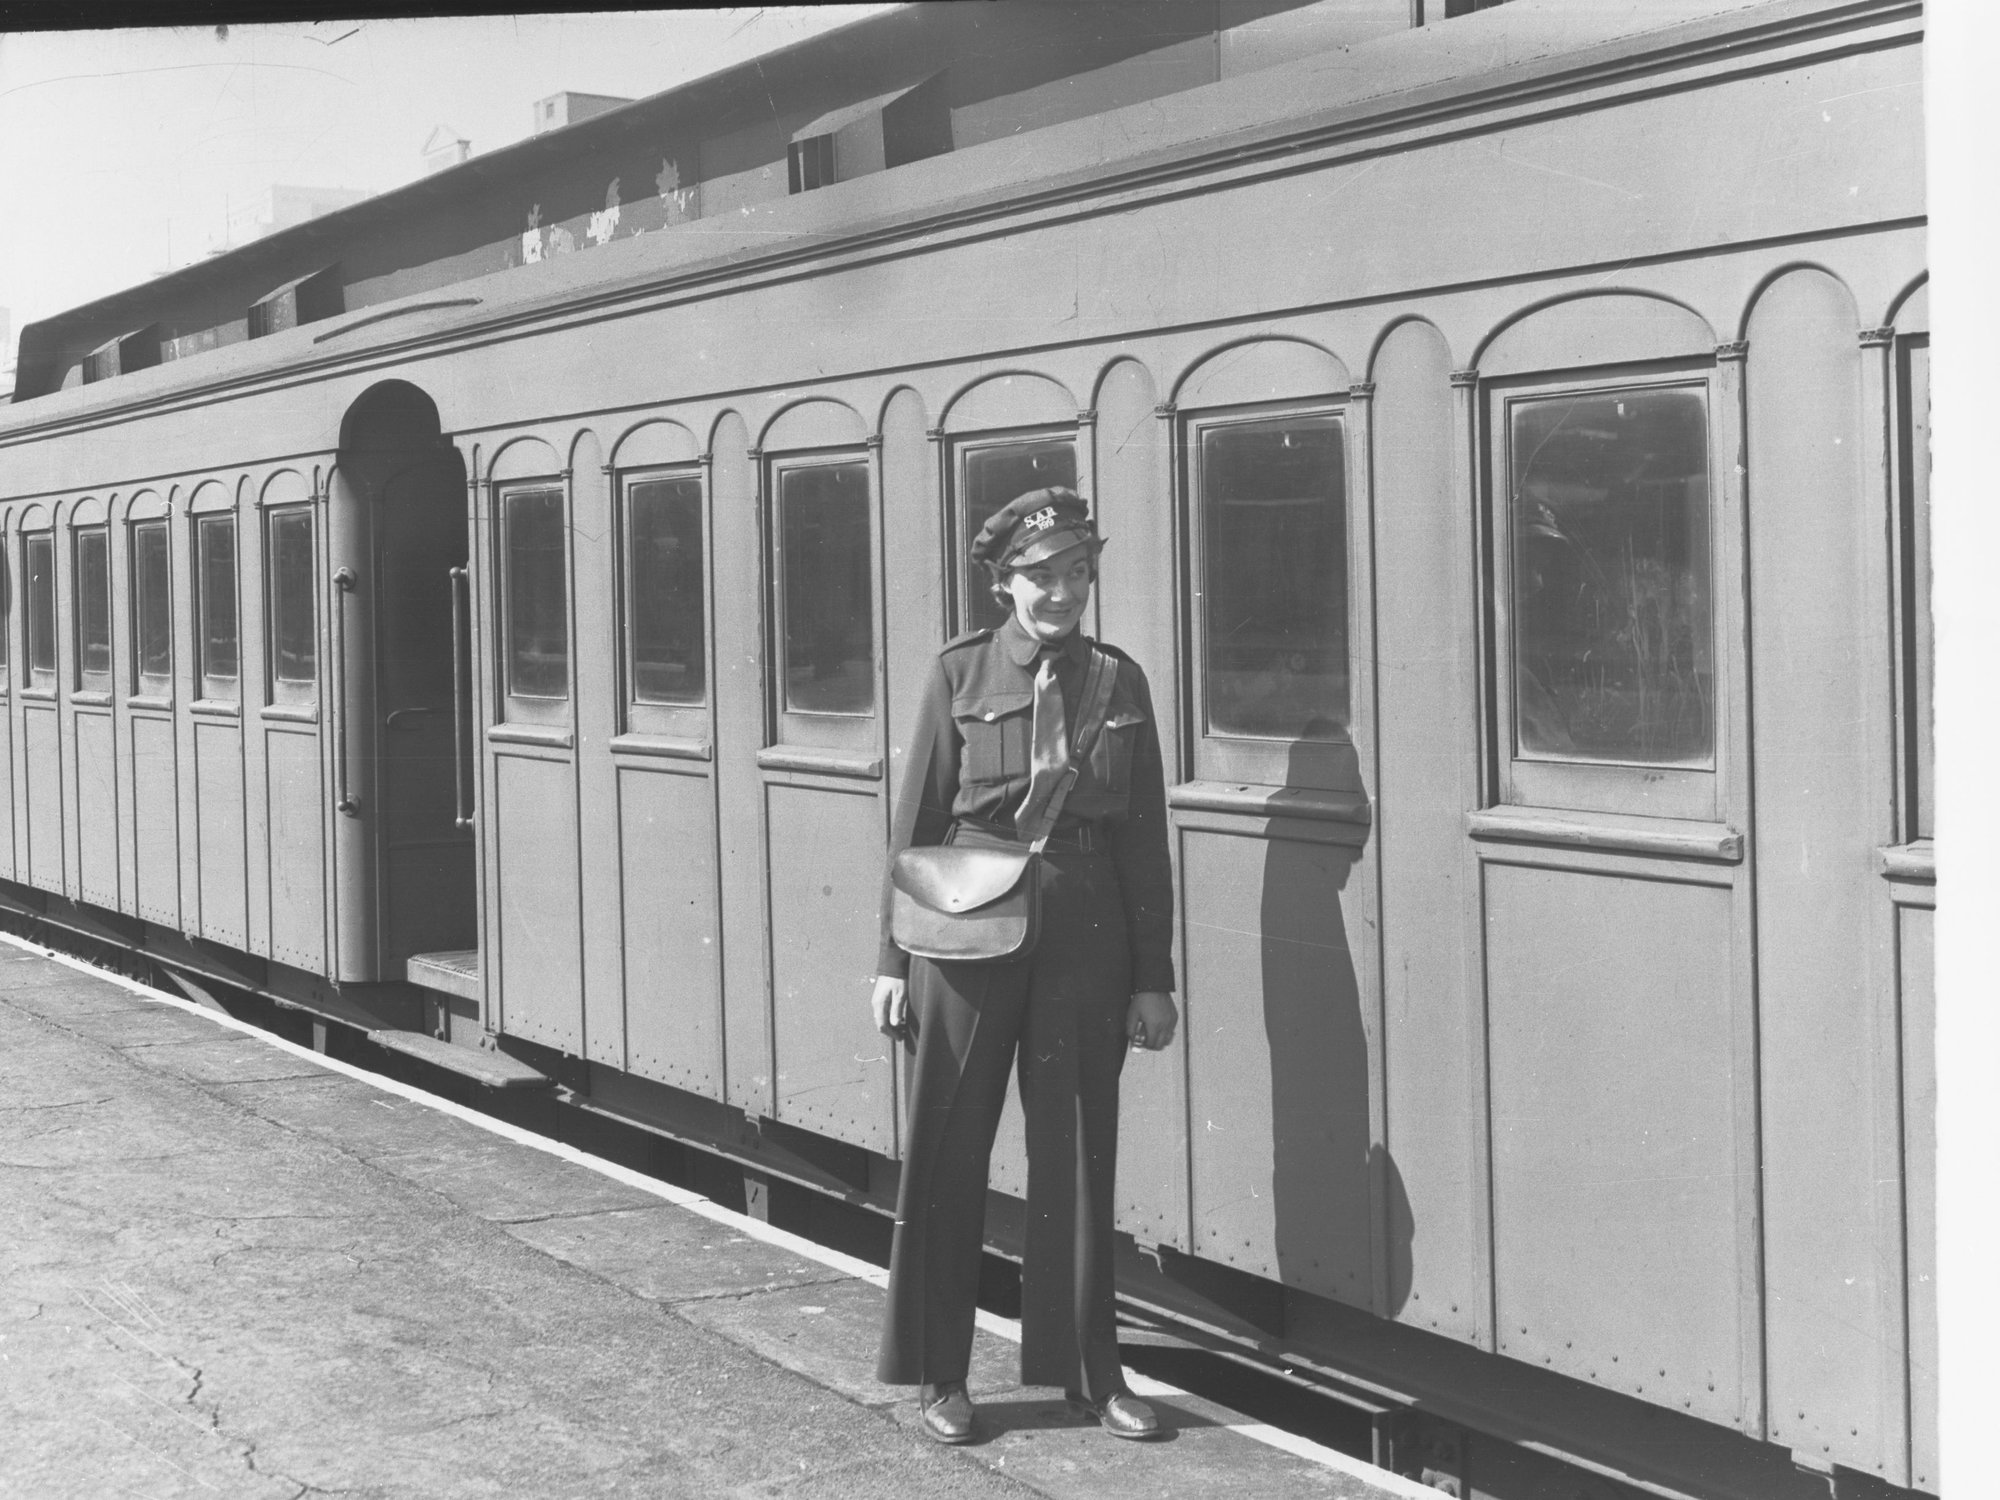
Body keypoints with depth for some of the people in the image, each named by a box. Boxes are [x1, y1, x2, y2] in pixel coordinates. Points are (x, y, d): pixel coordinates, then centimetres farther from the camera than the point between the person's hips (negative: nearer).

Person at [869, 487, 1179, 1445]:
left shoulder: (1118, 682, 5)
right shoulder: (959, 674, 0)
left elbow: (1144, 840, 6)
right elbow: (916, 822, 1)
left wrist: (1152, 978, 3)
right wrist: (892, 960, -2)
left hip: (1084, 936, 2)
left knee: (1078, 1156, 7)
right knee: (947, 1155, 4)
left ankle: (1089, 1371, 19)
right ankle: (939, 1376, 16)